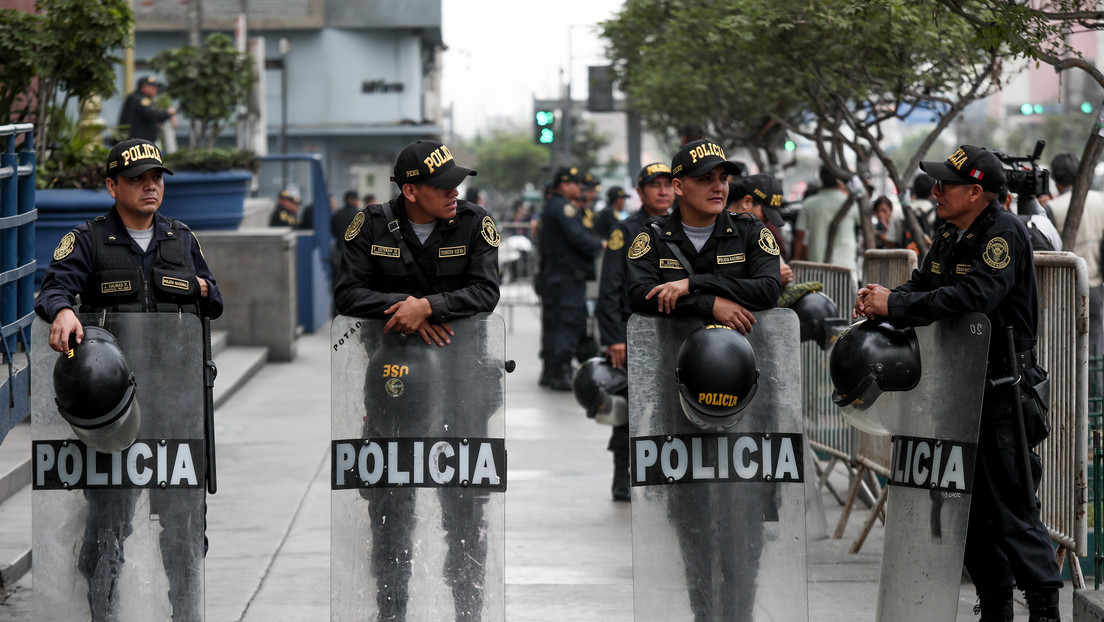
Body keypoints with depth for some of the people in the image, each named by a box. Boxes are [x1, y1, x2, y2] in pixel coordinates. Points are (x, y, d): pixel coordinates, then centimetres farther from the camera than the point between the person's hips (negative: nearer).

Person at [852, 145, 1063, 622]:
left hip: (1002, 390, -9)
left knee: (1010, 503, -9)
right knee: (970, 505, 11)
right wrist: (884, 300, -10)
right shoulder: (949, 235, 12)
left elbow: (974, 296, -29)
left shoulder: (1004, 233, -15)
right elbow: (922, 285, 13)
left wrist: (896, 305, -27)